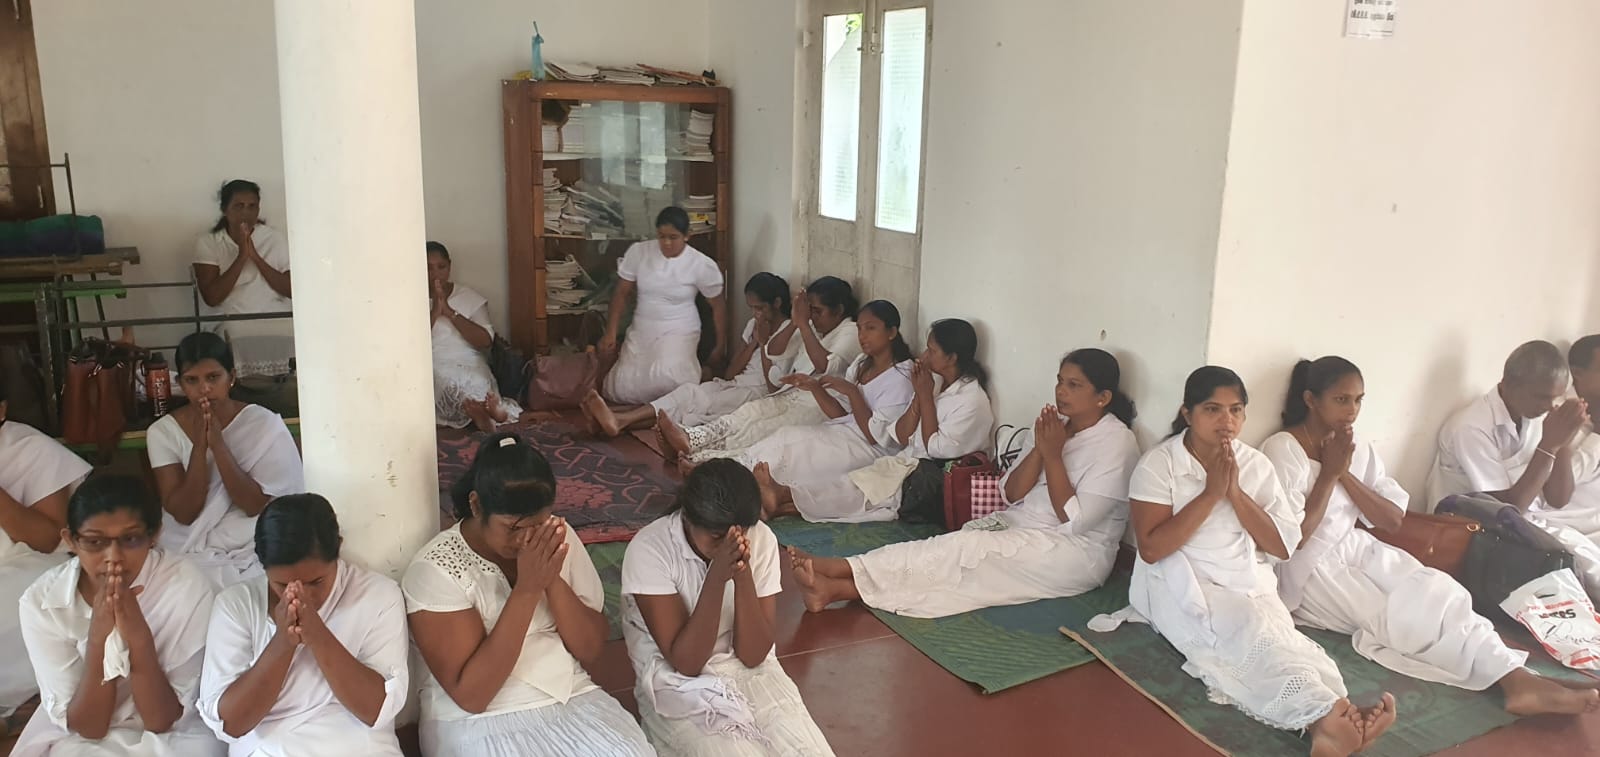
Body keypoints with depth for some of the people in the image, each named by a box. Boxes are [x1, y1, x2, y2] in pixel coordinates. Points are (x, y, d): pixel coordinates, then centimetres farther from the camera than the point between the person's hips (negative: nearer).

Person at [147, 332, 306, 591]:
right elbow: (183, 513, -10)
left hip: (251, 554, -1)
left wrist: (218, 443, -22)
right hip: (186, 555, 1)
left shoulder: (264, 424, -7)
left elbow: (256, 506, -14)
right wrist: (200, 445, -21)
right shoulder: (163, 432, -3)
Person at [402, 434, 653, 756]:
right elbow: (470, 695, -19)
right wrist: (527, 589, -25)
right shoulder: (436, 570, -14)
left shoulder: (557, 540, -1)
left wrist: (552, 579, -17)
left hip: (572, 700, 3)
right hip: (480, 723, -2)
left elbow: (590, 651, -1)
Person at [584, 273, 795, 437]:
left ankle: (620, 420, -39)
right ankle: (617, 420, -38)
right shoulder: (755, 325, 15)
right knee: (689, 392, -21)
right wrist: (753, 342, -4)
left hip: (758, 394, -7)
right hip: (734, 385, 7)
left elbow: (774, 386, -14)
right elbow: (730, 373, 8)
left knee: (693, 397, -26)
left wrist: (763, 343, -14)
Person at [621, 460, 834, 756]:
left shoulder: (761, 539, -9)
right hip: (677, 684, -3)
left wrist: (743, 575, -25)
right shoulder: (649, 549, -19)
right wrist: (717, 575, -30)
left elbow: (753, 655, -11)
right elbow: (686, 662, -20)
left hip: (750, 673, 3)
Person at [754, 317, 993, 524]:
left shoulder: (973, 400, -11)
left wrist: (925, 396, -11)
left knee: (855, 486, -27)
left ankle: (785, 495, -41)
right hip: (906, 461, 8)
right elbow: (901, 438, 9)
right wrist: (918, 397, -6)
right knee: (844, 477, -18)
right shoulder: (933, 382, 12)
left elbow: (937, 449, -16)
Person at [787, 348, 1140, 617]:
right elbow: (1011, 495, 4)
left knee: (965, 549, -28)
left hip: (1076, 553, -7)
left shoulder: (1117, 442, -11)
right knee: (953, 547, -22)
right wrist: (1039, 448, -11)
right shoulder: (1054, 426, 11)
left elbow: (1074, 521, -17)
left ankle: (841, 586, -39)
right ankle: (839, 580, -39)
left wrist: (1053, 454, -16)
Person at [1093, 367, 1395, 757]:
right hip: (1182, 587, -4)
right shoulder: (1158, 464, -5)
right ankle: (1328, 713, -53)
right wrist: (1211, 494, -15)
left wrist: (1235, 493, -10)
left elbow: (1283, 547, 2)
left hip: (1250, 587, 4)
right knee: (1248, 629, -34)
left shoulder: (1256, 465, 8)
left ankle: (1327, 723, -53)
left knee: (1272, 636, -30)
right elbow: (1151, 549, -14)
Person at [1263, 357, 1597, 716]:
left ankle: (1516, 678, -38)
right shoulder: (1282, 449, -14)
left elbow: (1393, 519, 4)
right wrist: (1329, 474, -18)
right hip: (1308, 568, -7)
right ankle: (1511, 677, -35)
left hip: (1356, 549, 7)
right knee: (1394, 615, -28)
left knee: (1431, 590, -23)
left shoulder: (1357, 447, 9)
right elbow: (1293, 538, -18)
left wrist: (1345, 474, -9)